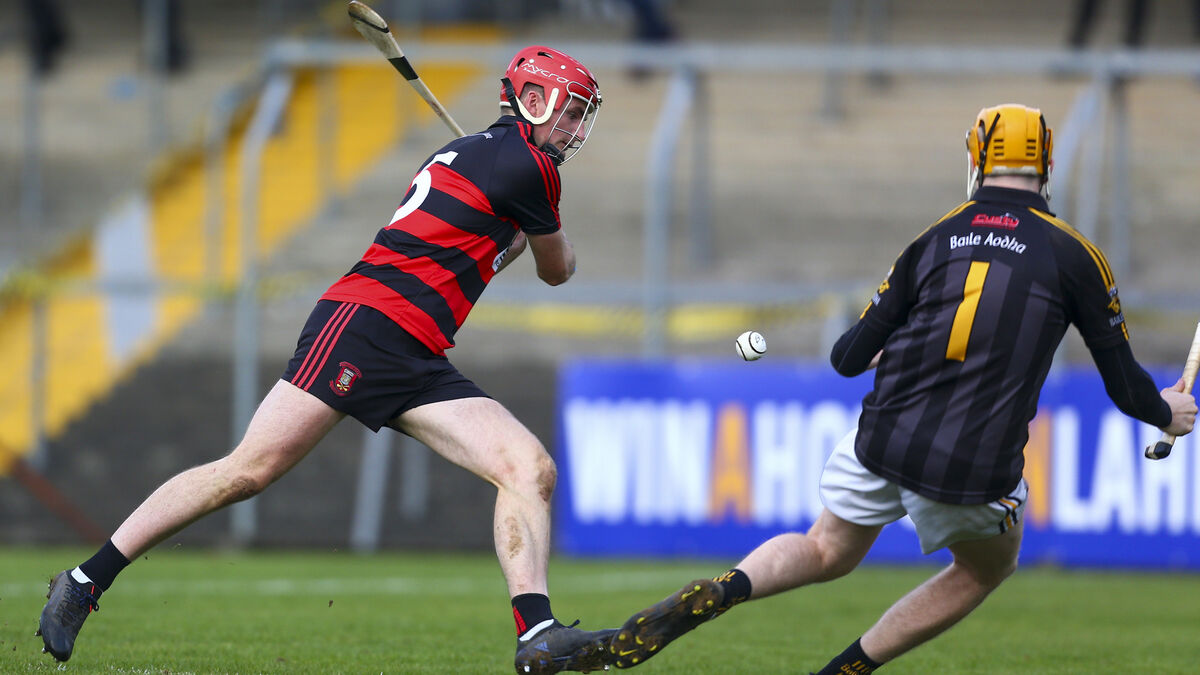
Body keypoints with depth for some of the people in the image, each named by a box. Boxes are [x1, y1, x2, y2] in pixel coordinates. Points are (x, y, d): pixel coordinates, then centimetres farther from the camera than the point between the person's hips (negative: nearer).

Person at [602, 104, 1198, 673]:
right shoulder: (1074, 255, 2)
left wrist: (873, 352, 35)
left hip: (885, 440, 2)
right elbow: (1123, 382, 7)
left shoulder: (935, 238, 9)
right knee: (988, 566, 27)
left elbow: (849, 357, 11)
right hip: (976, 471, -2)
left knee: (826, 553, 23)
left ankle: (723, 591, -8)